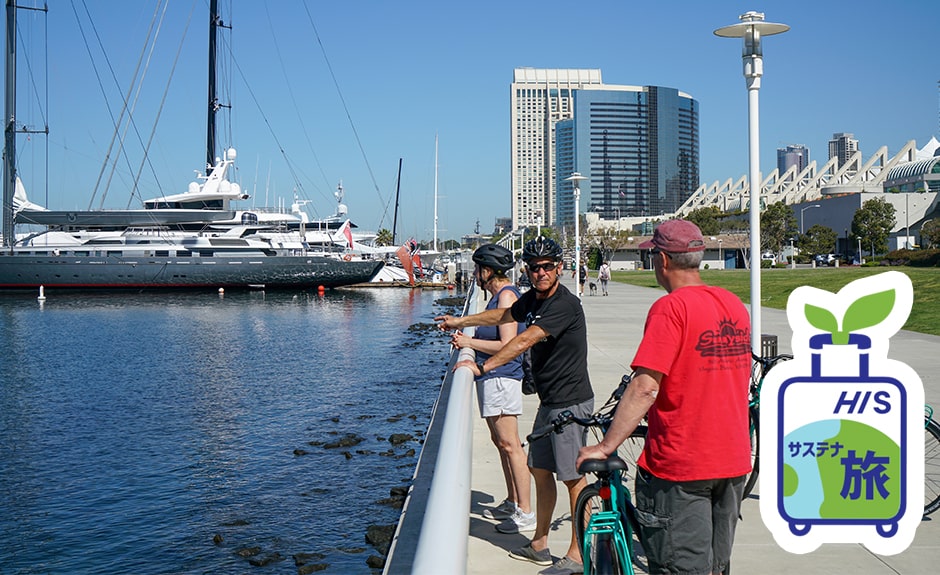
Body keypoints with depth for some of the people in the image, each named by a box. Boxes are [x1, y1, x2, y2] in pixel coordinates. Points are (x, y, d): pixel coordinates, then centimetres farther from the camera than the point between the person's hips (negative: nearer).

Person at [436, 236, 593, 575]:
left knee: (572, 477, -4)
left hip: (571, 402, -10)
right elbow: (502, 316, 28)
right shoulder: (532, 299, 9)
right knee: (540, 469, 15)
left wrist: (482, 367, -26)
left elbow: (524, 341, -26)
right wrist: (460, 322, 37)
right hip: (549, 401, 10)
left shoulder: (565, 304, -19)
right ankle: (539, 545, 26)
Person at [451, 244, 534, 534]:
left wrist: (471, 342, -13)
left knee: (509, 444, -9)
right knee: (500, 441, 16)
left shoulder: (507, 296, -15)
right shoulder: (498, 295, 17)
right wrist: (468, 339, 11)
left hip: (502, 377, -11)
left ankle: (525, 514, -5)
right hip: (491, 377, 11)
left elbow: (506, 346, -21)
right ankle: (512, 503, 26)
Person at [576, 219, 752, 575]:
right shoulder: (735, 305, 7)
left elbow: (645, 387, -22)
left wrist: (605, 446, -16)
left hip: (678, 464, -8)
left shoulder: (670, 308, -16)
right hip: (733, 461, 8)